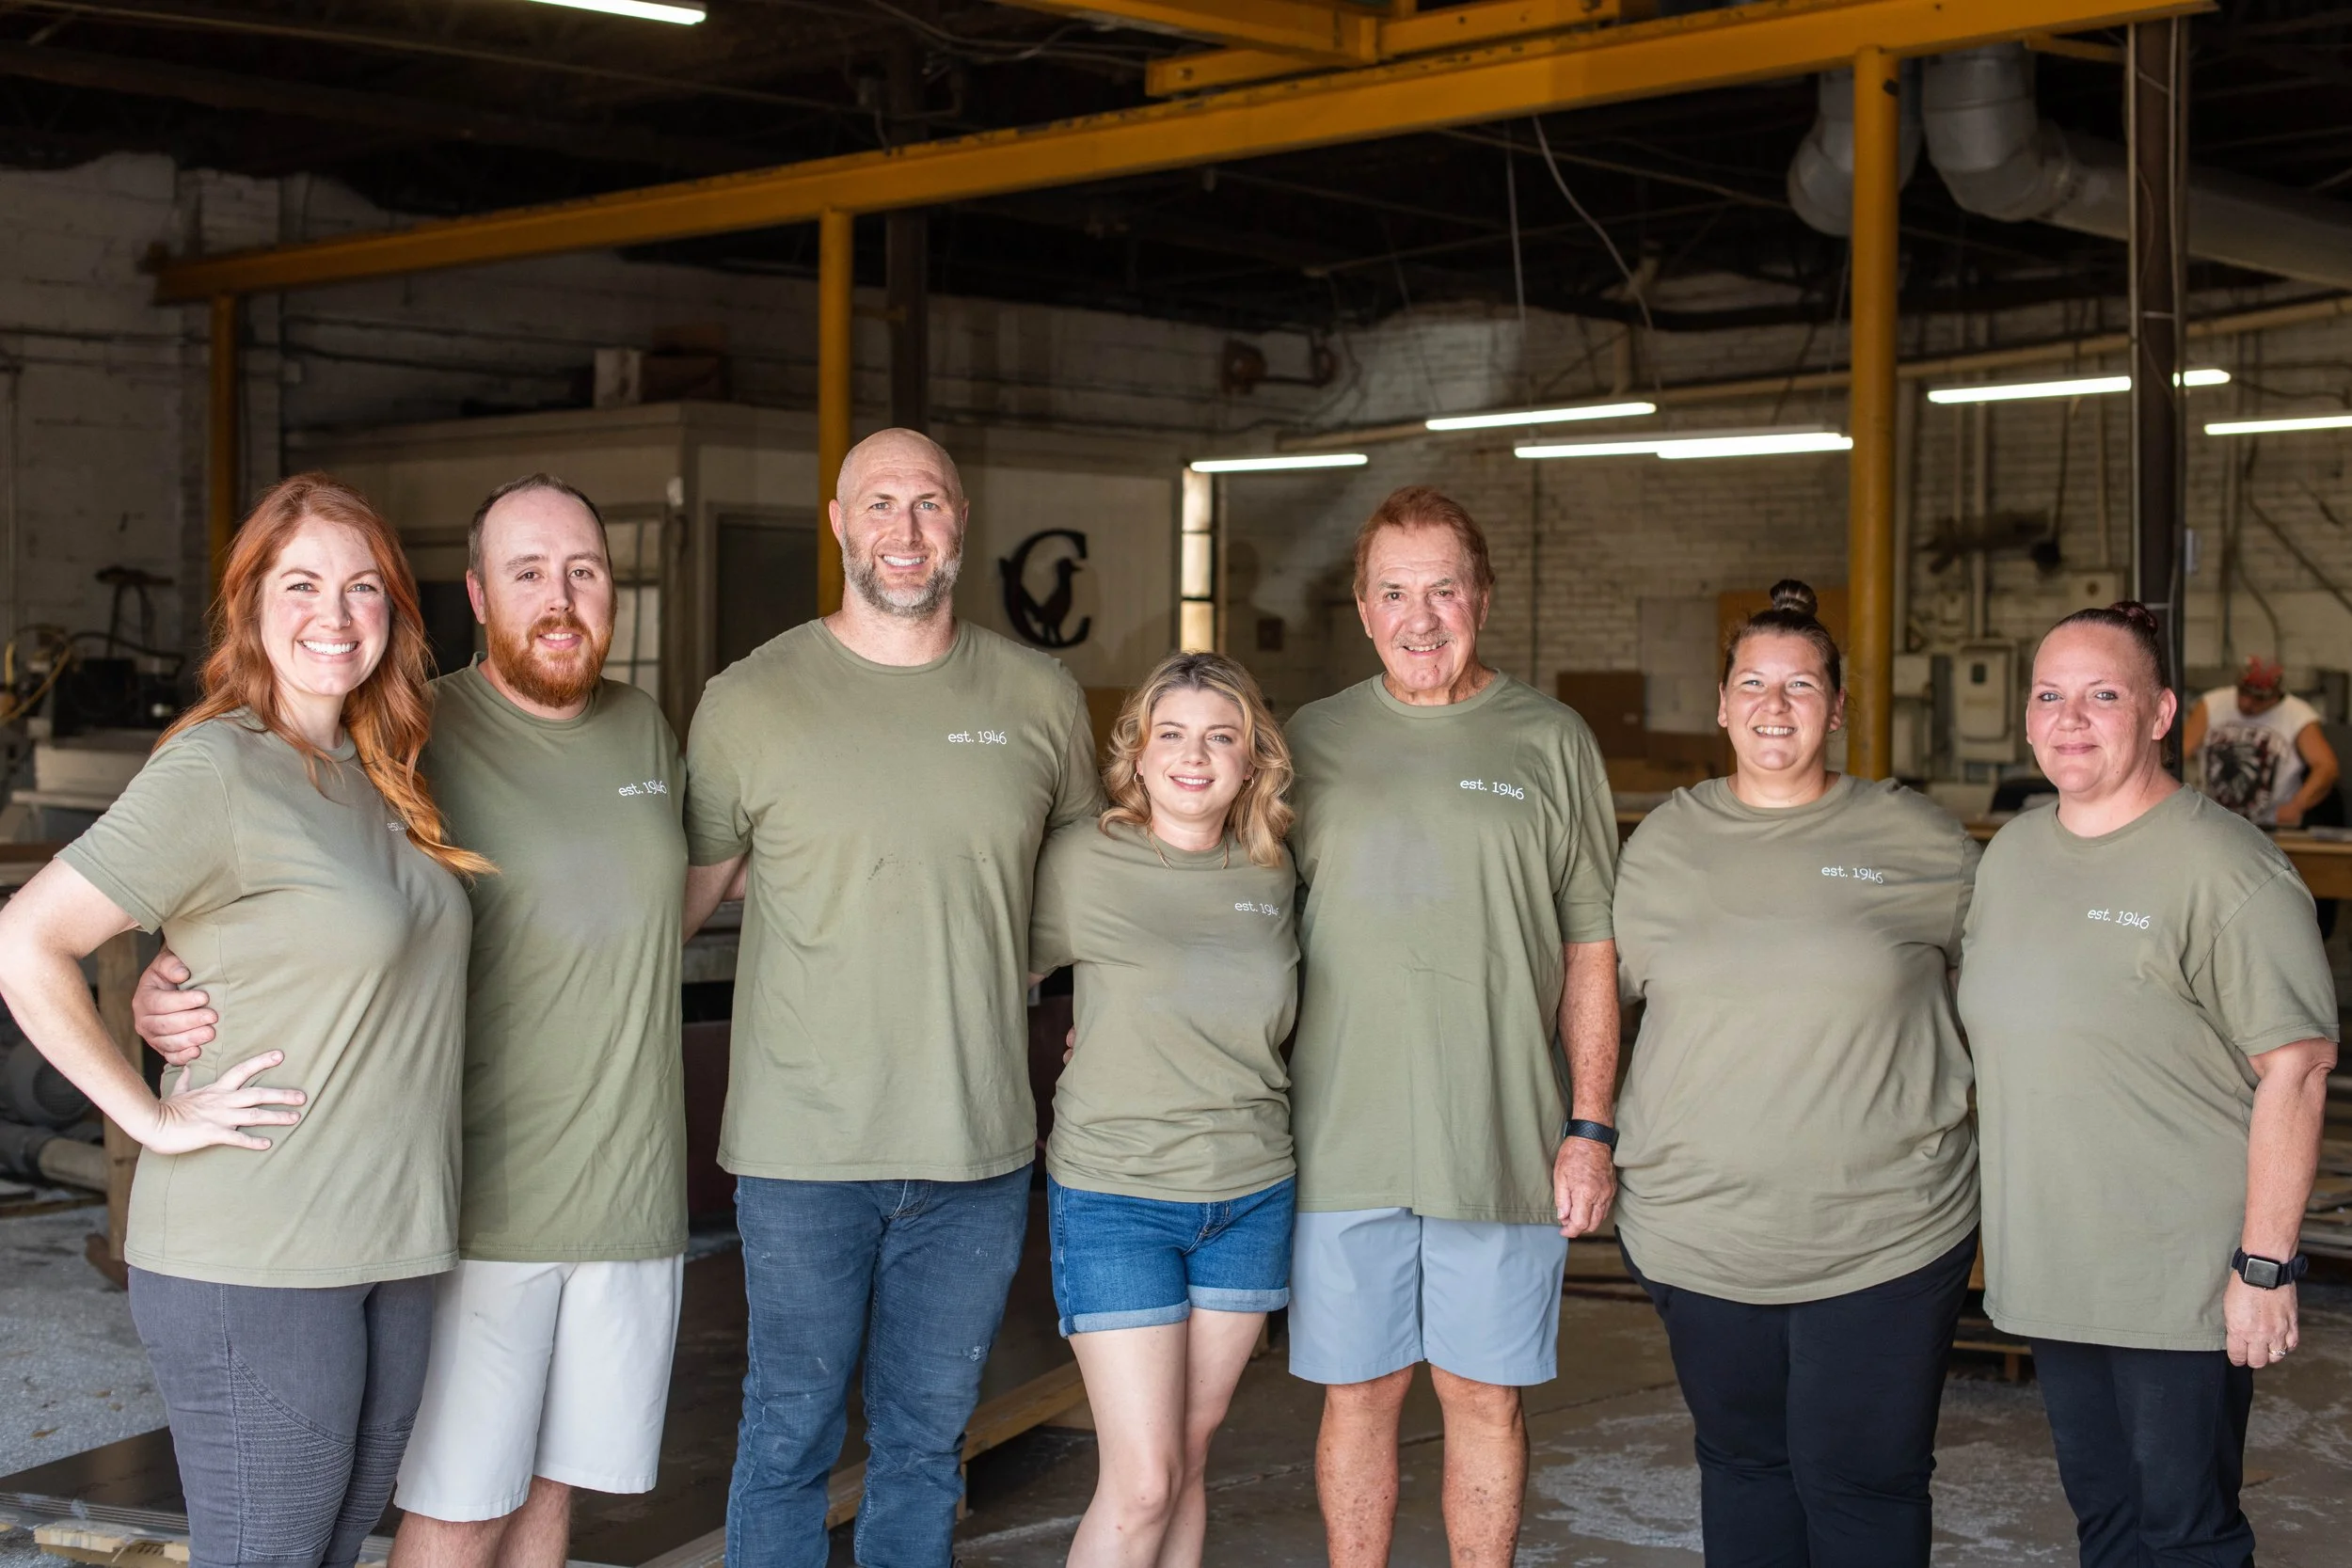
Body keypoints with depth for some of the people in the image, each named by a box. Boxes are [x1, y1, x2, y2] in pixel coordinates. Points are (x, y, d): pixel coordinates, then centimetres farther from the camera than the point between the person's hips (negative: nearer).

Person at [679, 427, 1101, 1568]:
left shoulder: (1042, 699, 4)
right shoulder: (750, 701, -3)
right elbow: (682, 893, 4)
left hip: (979, 1150, 2)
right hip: (801, 1145, -2)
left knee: (926, 1440, 16)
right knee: (790, 1438, 9)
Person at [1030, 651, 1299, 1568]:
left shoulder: (1272, 875, 5)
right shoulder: (1082, 860, -9)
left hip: (1250, 1196, 4)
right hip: (1115, 1196, -4)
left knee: (1190, 1456, 12)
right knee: (1142, 1481, -7)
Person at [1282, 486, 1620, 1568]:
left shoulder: (1550, 742, 4)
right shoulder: (1310, 743, 7)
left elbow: (1591, 947, 5)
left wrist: (1591, 1127, -1)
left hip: (1505, 1145, -1)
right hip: (1342, 1143, 1)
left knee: (1485, 1397, 8)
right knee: (1357, 1395, 9)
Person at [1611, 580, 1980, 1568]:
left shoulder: (1920, 842, -1)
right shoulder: (1662, 843, 6)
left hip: (1884, 1236, -2)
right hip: (1699, 1229, 3)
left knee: (1862, 1482, 3)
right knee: (1741, 1462, 16)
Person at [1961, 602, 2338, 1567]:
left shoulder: (2225, 867, -14)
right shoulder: (2011, 853, 9)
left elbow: (2295, 1070, -17)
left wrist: (2265, 1264, -19)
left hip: (2182, 1281, -6)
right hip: (2049, 1268, 7)